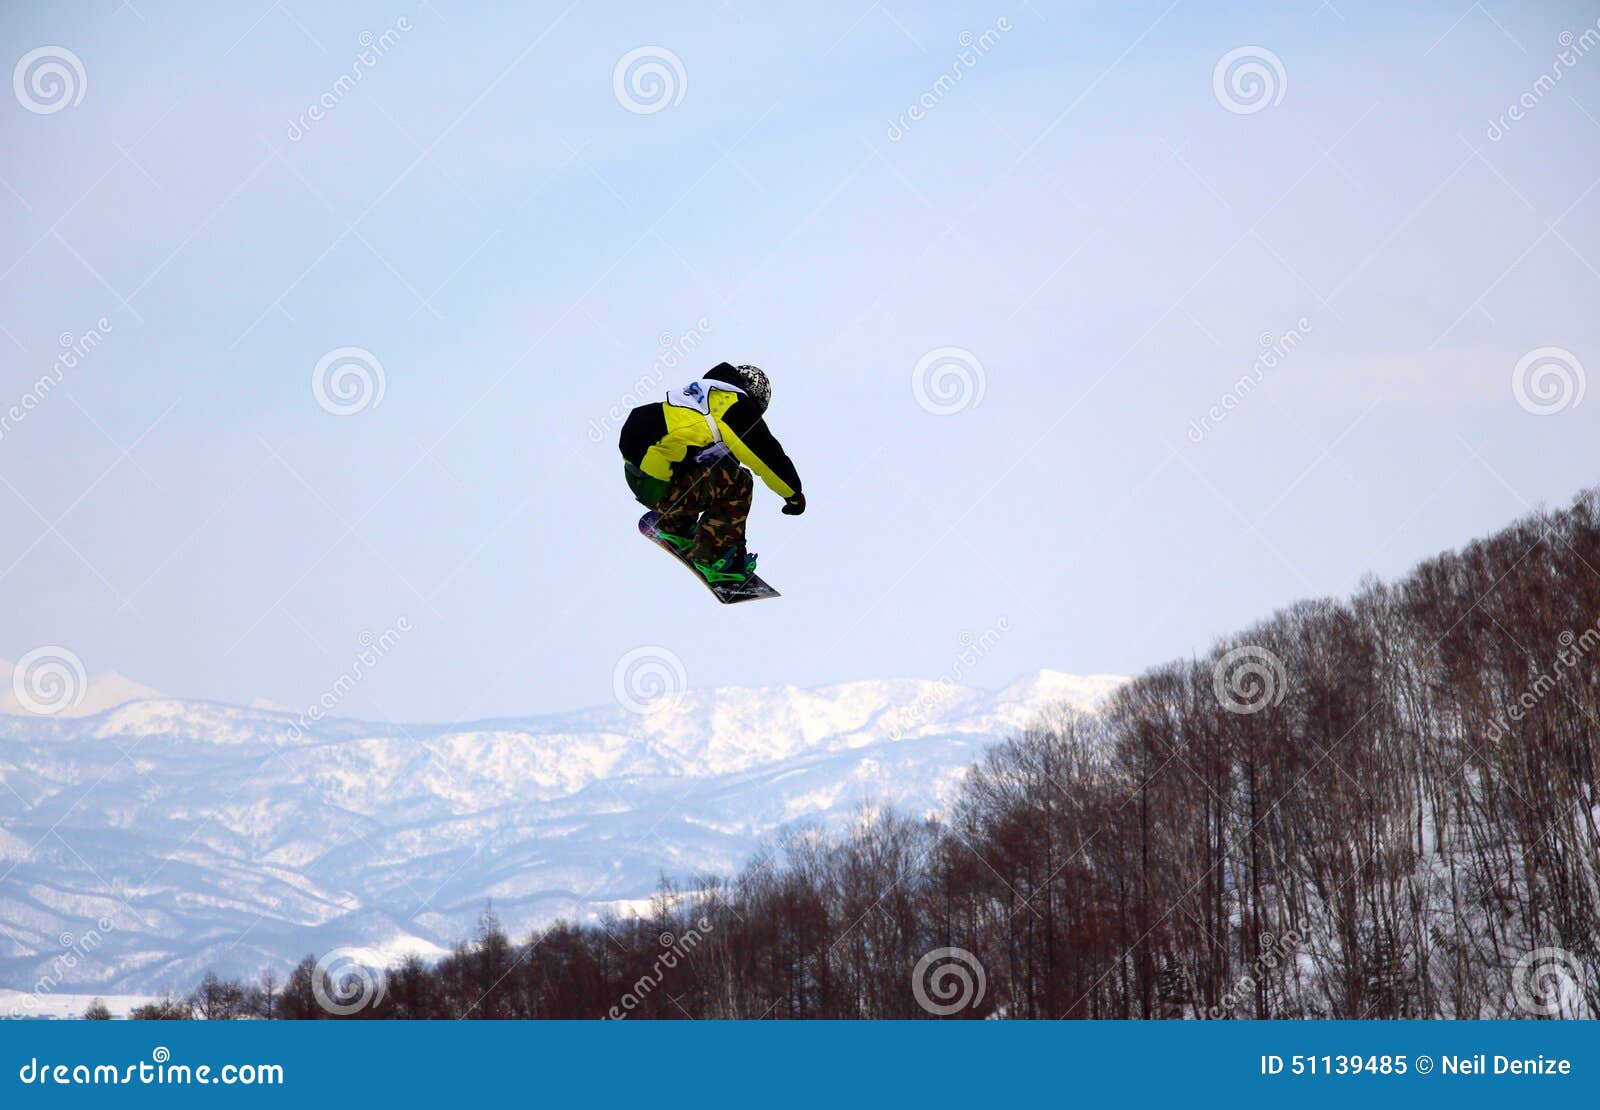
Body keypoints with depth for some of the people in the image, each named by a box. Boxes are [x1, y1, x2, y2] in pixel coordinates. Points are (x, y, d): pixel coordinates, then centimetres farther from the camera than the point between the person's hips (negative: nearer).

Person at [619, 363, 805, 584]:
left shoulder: (705, 390, 20)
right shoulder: (736, 403, -5)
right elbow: (768, 456, -2)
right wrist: (794, 494, 11)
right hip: (657, 487, -9)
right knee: (737, 484, -6)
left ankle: (672, 525, 34)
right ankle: (711, 560, -2)